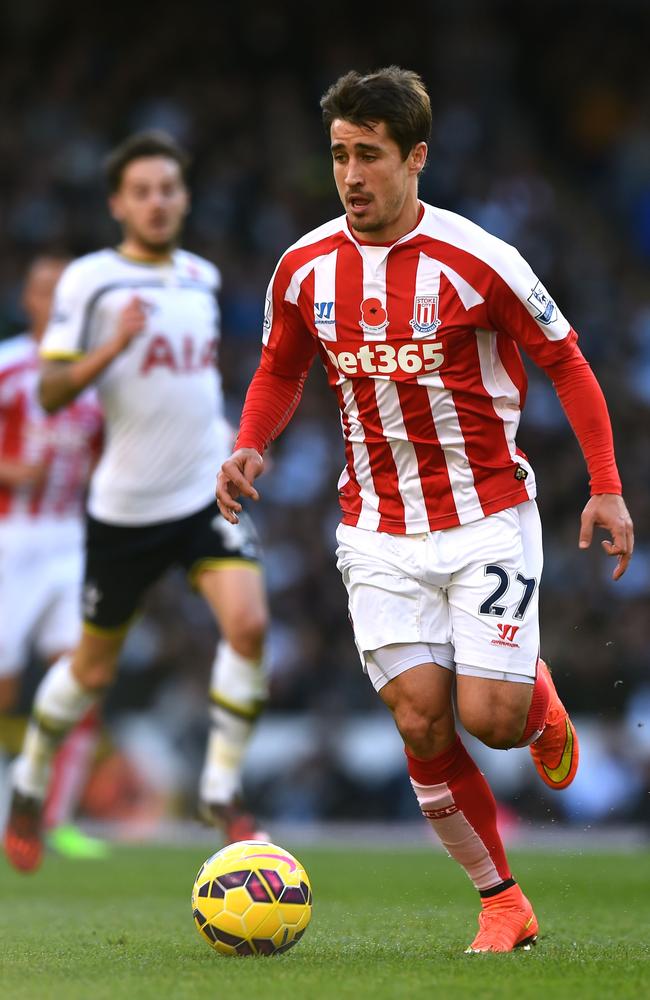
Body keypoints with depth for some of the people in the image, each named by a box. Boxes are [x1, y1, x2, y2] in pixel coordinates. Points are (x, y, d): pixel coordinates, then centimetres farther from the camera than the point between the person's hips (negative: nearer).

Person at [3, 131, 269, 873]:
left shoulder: (202, 277, 9)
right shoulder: (89, 280, -9)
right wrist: (113, 346, -27)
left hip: (208, 490, 4)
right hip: (125, 503, -4)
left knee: (248, 623, -19)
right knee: (93, 669, 8)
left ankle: (220, 792, -7)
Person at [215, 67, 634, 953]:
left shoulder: (477, 260, -12)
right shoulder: (305, 268, 0)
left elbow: (567, 364, -2)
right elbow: (281, 372, 17)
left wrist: (607, 490, -6)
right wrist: (249, 446, -3)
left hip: (488, 519, -3)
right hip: (379, 531, 3)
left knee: (489, 716, -12)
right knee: (421, 721, -7)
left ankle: (539, 702, 27)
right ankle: (503, 904, 8)